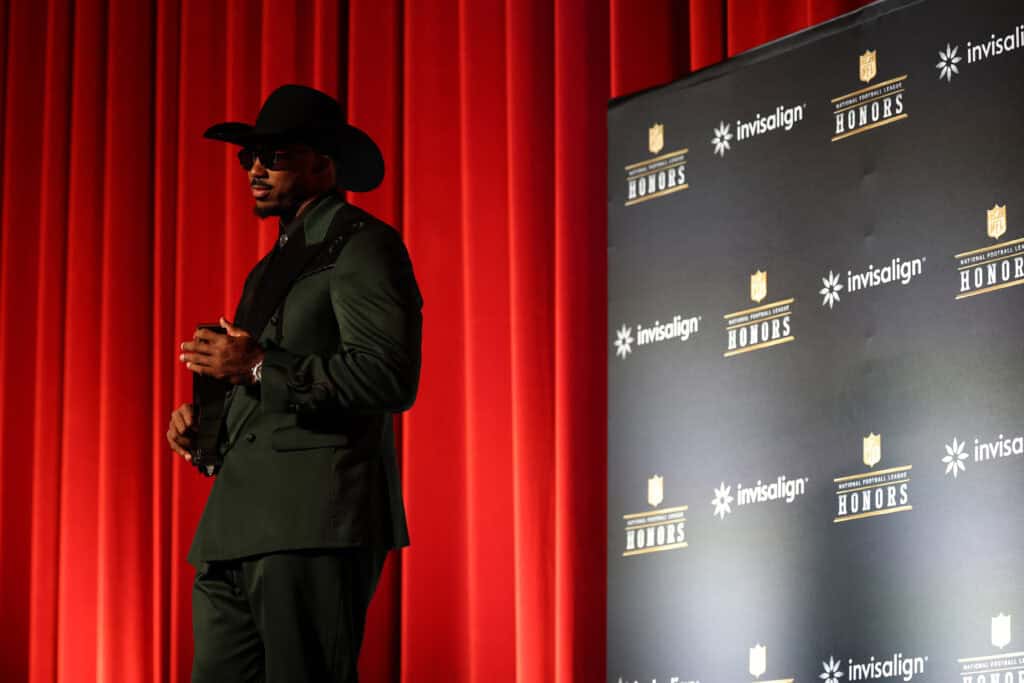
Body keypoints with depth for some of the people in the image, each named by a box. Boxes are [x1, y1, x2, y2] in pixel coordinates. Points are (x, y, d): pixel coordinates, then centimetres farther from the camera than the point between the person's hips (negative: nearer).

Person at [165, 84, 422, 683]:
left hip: (316, 521, -9)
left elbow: (392, 377, -17)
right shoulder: (271, 268, 26)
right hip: (239, 530, 9)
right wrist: (203, 419, 12)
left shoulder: (363, 245, -3)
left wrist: (260, 367, -15)